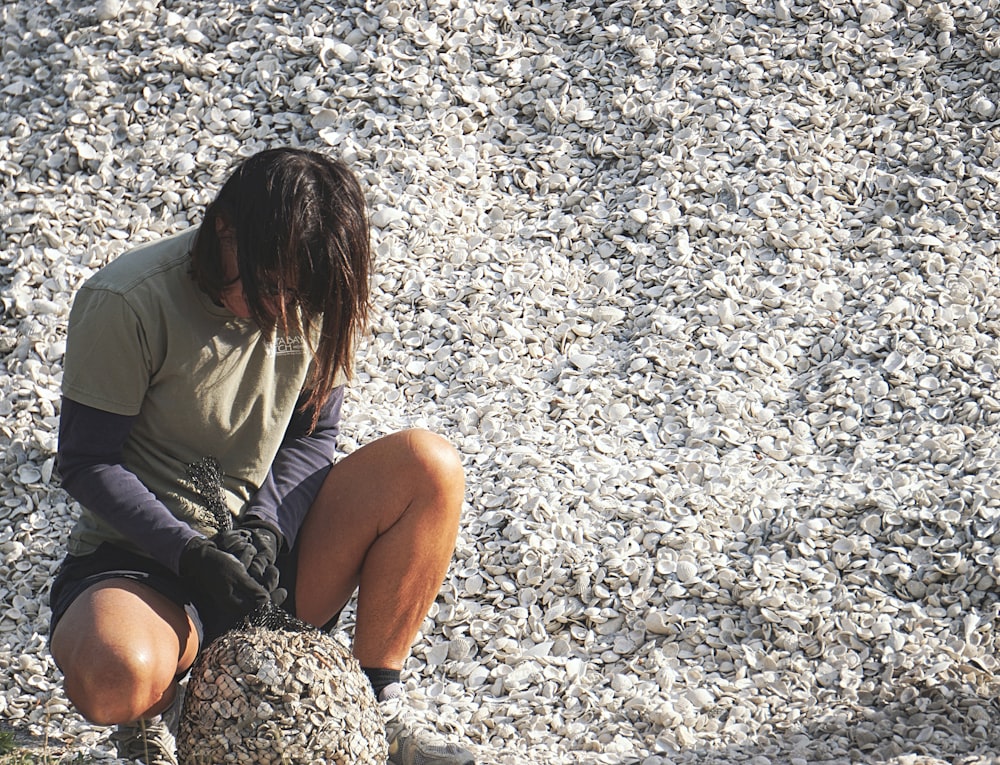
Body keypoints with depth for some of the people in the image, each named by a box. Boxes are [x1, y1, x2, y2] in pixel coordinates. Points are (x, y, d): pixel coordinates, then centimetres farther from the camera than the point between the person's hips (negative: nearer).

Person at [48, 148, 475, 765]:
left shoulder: (317, 298, -5)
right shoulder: (127, 304, -20)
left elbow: (313, 435, 3)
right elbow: (88, 463, -14)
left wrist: (266, 527, -16)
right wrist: (191, 554, -25)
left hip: (267, 547, 5)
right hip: (144, 559, -4)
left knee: (430, 466, -19)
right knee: (115, 675, -41)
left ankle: (380, 702, -6)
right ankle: (149, 716, 1)